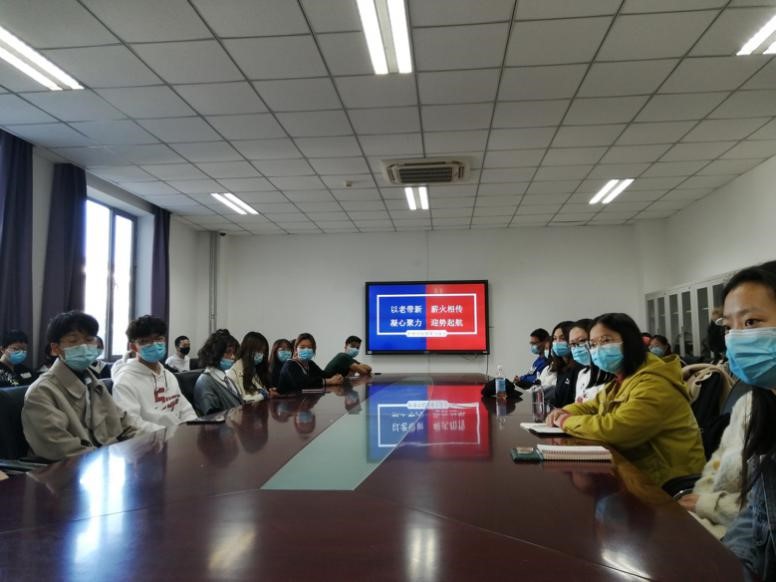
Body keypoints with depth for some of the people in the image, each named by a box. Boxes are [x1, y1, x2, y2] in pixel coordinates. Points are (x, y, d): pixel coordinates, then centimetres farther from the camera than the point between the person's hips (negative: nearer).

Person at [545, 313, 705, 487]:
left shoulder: (653, 385, -22)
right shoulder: (621, 382, 9)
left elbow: (615, 429, -32)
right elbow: (591, 407, 23)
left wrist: (567, 422, -17)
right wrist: (565, 413, 1)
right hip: (634, 469, 8)